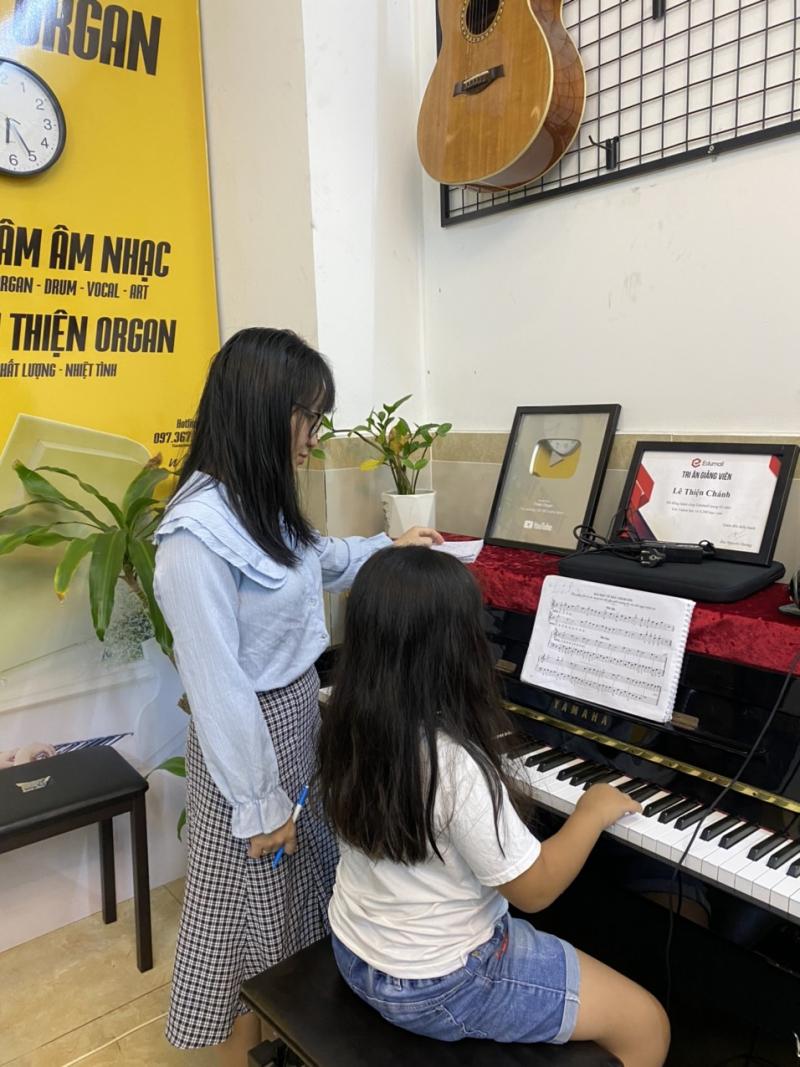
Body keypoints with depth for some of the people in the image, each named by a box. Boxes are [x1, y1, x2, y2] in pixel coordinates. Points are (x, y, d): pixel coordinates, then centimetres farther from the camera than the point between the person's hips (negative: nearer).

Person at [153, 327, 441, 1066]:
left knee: (301, 894, 25)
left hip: (301, 713, 9)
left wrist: (389, 548, 33)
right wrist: (261, 803, -18)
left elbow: (312, 563, 23)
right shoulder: (198, 532, -28)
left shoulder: (261, 505, 0)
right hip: (253, 737, -9)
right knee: (254, 912, 12)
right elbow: (215, 682, -25)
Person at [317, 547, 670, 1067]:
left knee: (546, 946, 32)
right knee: (647, 1025, 8)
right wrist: (593, 812, -7)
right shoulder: (455, 766, -35)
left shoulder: (351, 723, -11)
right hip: (435, 985, -8)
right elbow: (534, 890, -21)